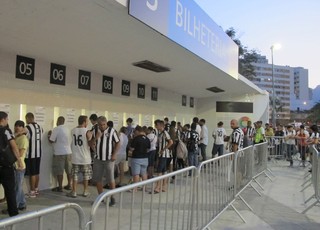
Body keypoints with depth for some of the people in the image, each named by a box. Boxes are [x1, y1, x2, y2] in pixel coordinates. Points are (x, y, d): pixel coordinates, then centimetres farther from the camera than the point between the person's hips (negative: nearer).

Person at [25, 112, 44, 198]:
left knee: (32, 173, 0)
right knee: (36, 172, 16)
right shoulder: (40, 127, 8)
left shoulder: (27, 128, -15)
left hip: (30, 154, -7)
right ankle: (36, 189, 26)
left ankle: (32, 192, 7)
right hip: (38, 153, 7)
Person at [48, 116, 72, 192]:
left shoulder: (56, 129, -9)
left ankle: (60, 187, 6)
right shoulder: (67, 129, 9)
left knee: (59, 171, 1)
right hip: (68, 152, 6)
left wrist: (49, 135, 8)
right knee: (69, 170, 13)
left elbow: (51, 140, -9)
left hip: (59, 153, -6)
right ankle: (69, 185, 22)